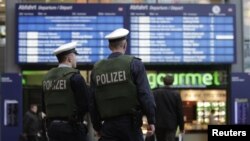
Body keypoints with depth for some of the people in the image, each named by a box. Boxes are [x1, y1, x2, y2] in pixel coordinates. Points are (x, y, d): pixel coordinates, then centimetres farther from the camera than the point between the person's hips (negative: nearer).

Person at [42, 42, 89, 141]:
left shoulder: (47, 78, 9)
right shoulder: (74, 77, -12)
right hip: (72, 128, -7)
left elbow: (44, 106, 12)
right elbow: (85, 104, -15)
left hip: (52, 127, 7)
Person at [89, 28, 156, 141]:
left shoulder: (97, 68, 8)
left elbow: (92, 101, 8)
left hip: (108, 125, 3)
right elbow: (145, 94, -9)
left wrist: (97, 126, 17)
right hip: (130, 123, -3)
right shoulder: (134, 64, -3)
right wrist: (151, 120, -4)